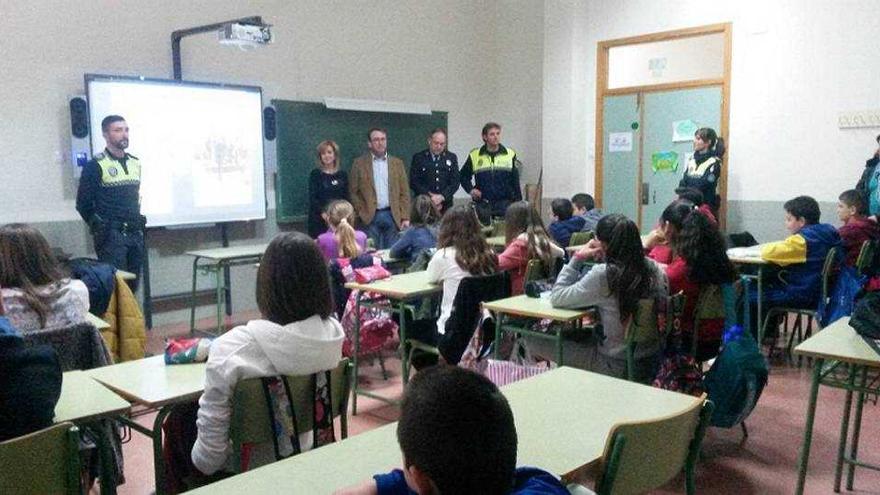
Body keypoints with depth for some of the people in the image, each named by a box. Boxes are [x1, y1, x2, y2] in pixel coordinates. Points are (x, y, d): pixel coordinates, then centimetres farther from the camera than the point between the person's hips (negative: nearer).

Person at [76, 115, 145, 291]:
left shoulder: (135, 163, 13)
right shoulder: (95, 165, -6)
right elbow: (83, 204, -4)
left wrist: (138, 222, 14)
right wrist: (100, 228, -2)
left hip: (136, 235, 6)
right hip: (112, 236, -6)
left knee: (133, 285, 9)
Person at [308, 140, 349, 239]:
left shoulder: (343, 175, 11)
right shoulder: (315, 174, 2)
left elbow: (346, 198, 11)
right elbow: (312, 198, -4)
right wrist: (324, 211, -16)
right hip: (319, 220, -2)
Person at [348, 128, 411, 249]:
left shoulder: (397, 163, 10)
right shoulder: (359, 163, 4)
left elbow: (404, 192, 8)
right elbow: (353, 192, 4)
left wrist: (405, 217, 0)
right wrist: (361, 213, -5)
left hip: (393, 215, 2)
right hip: (370, 217, -2)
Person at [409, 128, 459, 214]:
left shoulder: (452, 158, 12)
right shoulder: (418, 158, 6)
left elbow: (455, 183, 6)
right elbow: (413, 182, -1)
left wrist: (442, 197, -10)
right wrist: (431, 197, -11)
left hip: (445, 206, 2)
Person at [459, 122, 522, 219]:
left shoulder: (510, 154, 5)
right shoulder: (474, 156, 4)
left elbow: (515, 182, 8)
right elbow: (463, 176, 16)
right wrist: (470, 189, -1)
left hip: (505, 204, 0)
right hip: (482, 204, 0)